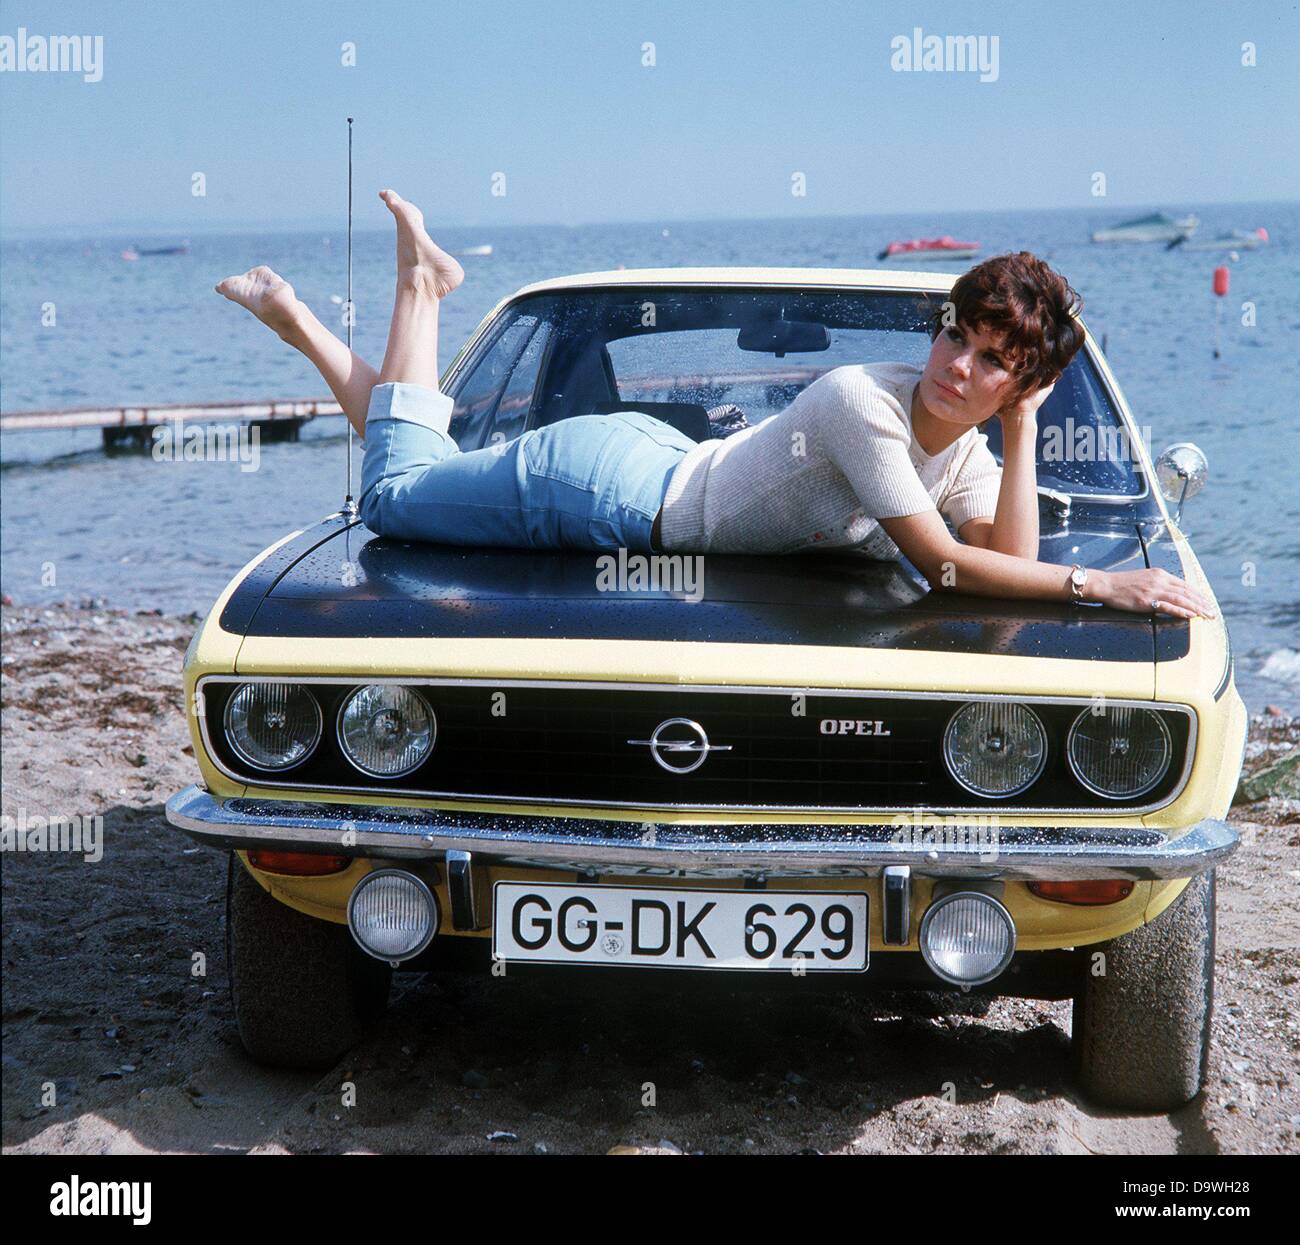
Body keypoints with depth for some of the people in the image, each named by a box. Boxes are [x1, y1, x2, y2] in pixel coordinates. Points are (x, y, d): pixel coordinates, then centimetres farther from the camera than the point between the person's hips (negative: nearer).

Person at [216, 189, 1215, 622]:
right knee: (393, 492, 10)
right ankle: (424, 287, 24)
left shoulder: (964, 449, -5)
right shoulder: (863, 401, -31)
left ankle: (297, 317, 34)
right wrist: (1099, 585, -35)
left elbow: (1012, 558, -13)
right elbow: (944, 567, -33)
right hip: (609, 487, -7)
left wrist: (1024, 427, -19)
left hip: (648, 467, 7)